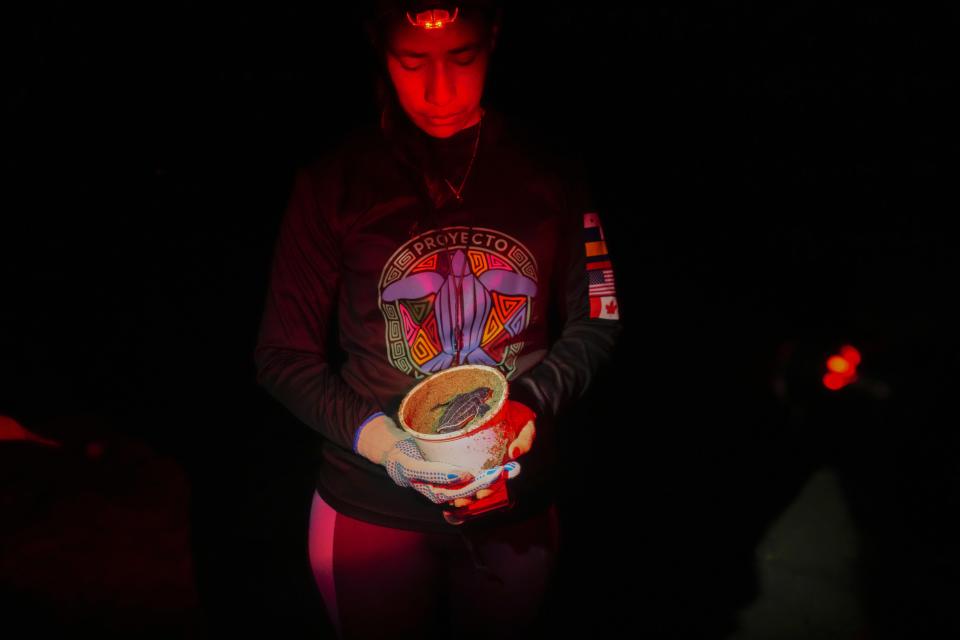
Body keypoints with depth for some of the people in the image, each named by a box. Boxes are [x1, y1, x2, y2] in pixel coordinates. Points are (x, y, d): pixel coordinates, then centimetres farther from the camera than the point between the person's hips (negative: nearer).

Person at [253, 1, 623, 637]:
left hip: (518, 511, 2)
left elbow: (596, 324, 2)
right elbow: (285, 354, -5)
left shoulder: (551, 177, -3)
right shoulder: (334, 183, -8)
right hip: (371, 509, -1)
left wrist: (532, 403, -16)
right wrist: (368, 433, -20)